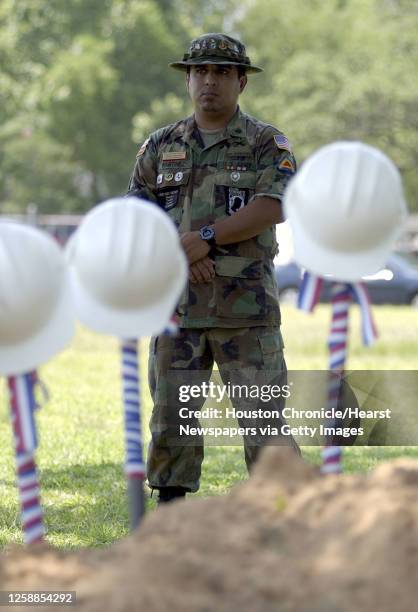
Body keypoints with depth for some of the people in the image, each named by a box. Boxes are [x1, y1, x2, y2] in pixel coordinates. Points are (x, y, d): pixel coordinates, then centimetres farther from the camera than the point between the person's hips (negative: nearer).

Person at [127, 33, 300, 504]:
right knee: (171, 414, 4)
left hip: (246, 305, -3)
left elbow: (271, 209, -14)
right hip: (177, 303, 3)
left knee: (264, 417, -4)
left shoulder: (267, 144, 0)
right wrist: (180, 255, -12)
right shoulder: (160, 146, 10)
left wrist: (204, 238, -19)